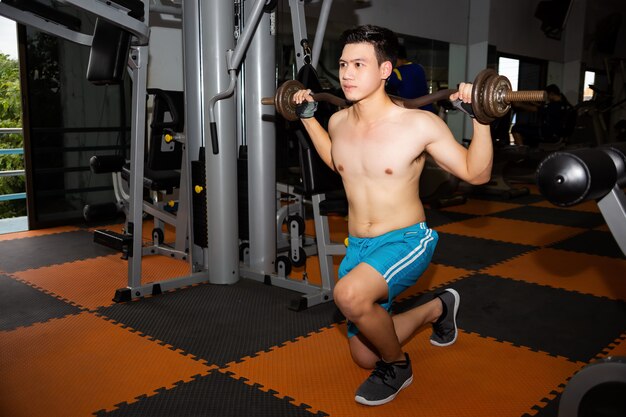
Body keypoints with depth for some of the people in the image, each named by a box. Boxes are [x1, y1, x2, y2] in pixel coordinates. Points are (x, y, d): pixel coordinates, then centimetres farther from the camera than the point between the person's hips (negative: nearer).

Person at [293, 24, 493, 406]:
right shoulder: (338, 122, -1)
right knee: (365, 356, 16)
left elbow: (477, 174, -9)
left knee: (350, 294, -38)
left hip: (406, 241, -6)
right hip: (357, 246, 6)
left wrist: (481, 118, -22)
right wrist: (308, 118, 17)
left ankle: (397, 366, -5)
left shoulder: (419, 124, -17)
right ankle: (439, 308, 39)